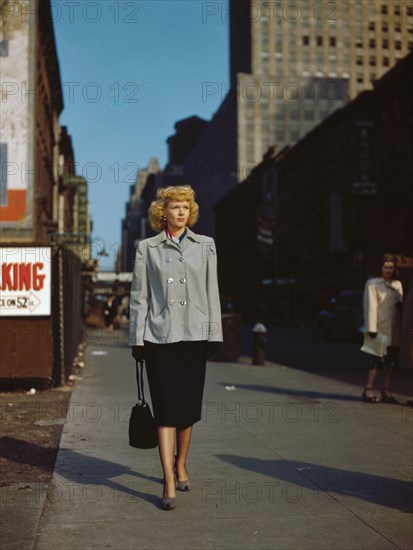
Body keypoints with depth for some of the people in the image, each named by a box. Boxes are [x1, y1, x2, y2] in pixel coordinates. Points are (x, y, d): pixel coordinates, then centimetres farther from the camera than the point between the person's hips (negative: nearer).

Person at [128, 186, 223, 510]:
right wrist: (137, 340, 0)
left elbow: (212, 292, 9)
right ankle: (170, 483, -7)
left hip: (194, 336, 2)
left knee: (188, 406, 8)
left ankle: (180, 466, 29)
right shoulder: (148, 248, 6)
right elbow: (139, 297, 5)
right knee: (166, 407, -7)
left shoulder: (205, 246, 10)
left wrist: (214, 333, 3)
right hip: (160, 336, -2)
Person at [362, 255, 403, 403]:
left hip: (394, 330, 6)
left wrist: (401, 305, -1)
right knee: (377, 359, -9)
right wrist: (371, 328, -14)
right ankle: (369, 390, -2)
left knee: (391, 360, 7)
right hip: (380, 328, -6)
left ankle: (386, 391, 14)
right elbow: (371, 307, -9)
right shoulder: (373, 284, -2)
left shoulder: (398, 284, 16)